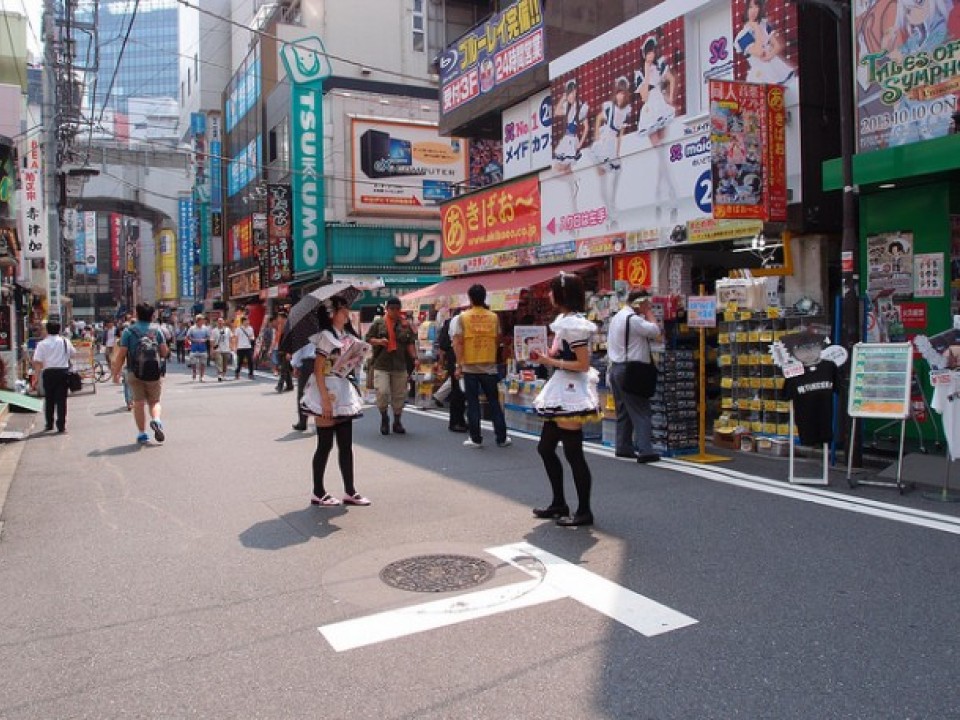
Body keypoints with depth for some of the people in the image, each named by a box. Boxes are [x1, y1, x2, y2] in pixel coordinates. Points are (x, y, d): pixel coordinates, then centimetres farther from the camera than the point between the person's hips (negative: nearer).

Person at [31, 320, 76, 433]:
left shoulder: (42, 344, -2)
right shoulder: (65, 342, 2)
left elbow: (37, 362, -6)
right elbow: (73, 353, 17)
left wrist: (36, 378, -2)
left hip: (48, 372, 0)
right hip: (63, 372, 0)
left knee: (49, 399, 13)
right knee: (61, 399, 2)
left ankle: (49, 424, 22)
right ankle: (61, 426, -1)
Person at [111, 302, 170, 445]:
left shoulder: (129, 331, -1)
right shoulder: (157, 330, 2)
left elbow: (121, 354, -4)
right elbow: (165, 352, 1)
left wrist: (116, 372, 4)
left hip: (134, 373, 0)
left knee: (138, 402, 6)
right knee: (154, 401, 11)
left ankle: (141, 434, 7)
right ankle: (156, 420, -17)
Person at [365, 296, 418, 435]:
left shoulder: (406, 324, 7)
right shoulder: (378, 323, 2)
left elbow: (410, 343, 8)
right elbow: (368, 339, 5)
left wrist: (414, 358, -3)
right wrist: (378, 341, -15)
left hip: (400, 365, 2)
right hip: (381, 365, -2)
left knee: (399, 395, 7)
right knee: (382, 392, -12)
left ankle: (397, 421, 23)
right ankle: (384, 418, 14)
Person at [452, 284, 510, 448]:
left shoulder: (462, 317, -5)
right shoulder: (493, 317, 1)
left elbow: (458, 343, -8)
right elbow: (497, 339, 10)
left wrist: (459, 365, -4)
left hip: (470, 367, -2)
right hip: (489, 366, 2)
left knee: (473, 403, 6)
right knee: (494, 402, 9)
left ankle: (476, 439, 9)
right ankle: (502, 438, 12)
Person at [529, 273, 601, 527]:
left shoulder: (573, 324, -17)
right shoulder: (565, 321, 13)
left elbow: (583, 364, -21)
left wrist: (551, 361, -16)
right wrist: (546, 357, 6)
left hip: (571, 393, -11)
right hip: (561, 391, 11)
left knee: (573, 454, -2)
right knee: (545, 448, 16)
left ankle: (584, 511, 10)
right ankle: (559, 504, 27)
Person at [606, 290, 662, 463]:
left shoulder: (616, 318, 16)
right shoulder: (633, 319, -14)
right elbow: (655, 330, -17)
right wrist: (648, 312, -5)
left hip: (615, 367, 10)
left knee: (623, 410, 15)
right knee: (641, 411, -8)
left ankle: (623, 447, 19)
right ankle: (644, 450, -13)